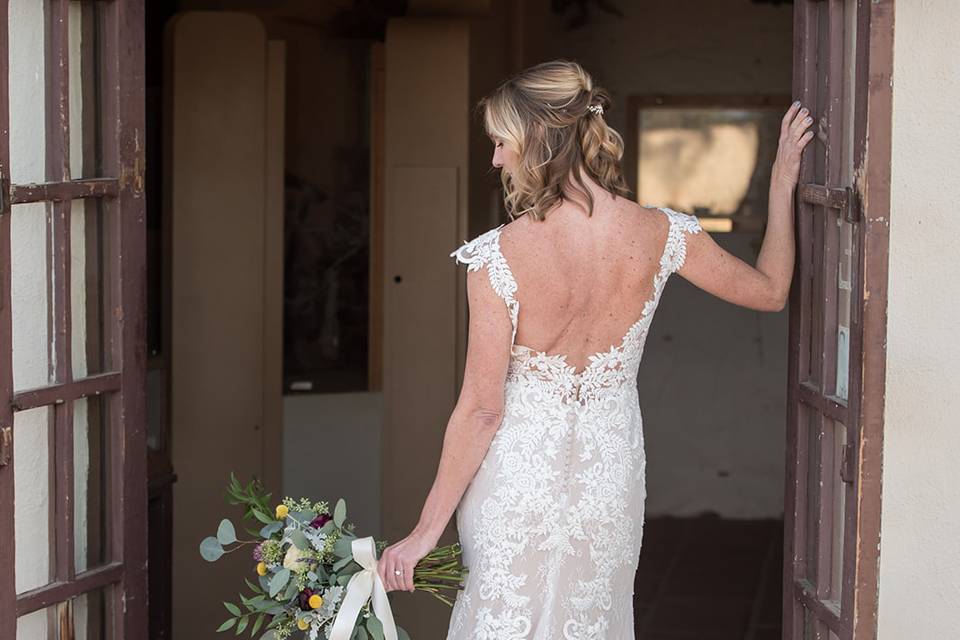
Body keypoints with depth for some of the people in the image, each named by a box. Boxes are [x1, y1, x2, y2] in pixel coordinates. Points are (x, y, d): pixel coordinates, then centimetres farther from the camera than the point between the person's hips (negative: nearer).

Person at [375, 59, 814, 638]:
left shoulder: (499, 256, -21)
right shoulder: (660, 234, -11)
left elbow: (482, 409, -17)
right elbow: (770, 291, 5)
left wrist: (428, 529, -8)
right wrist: (782, 184, 15)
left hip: (516, 476, -3)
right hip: (611, 476, 3)